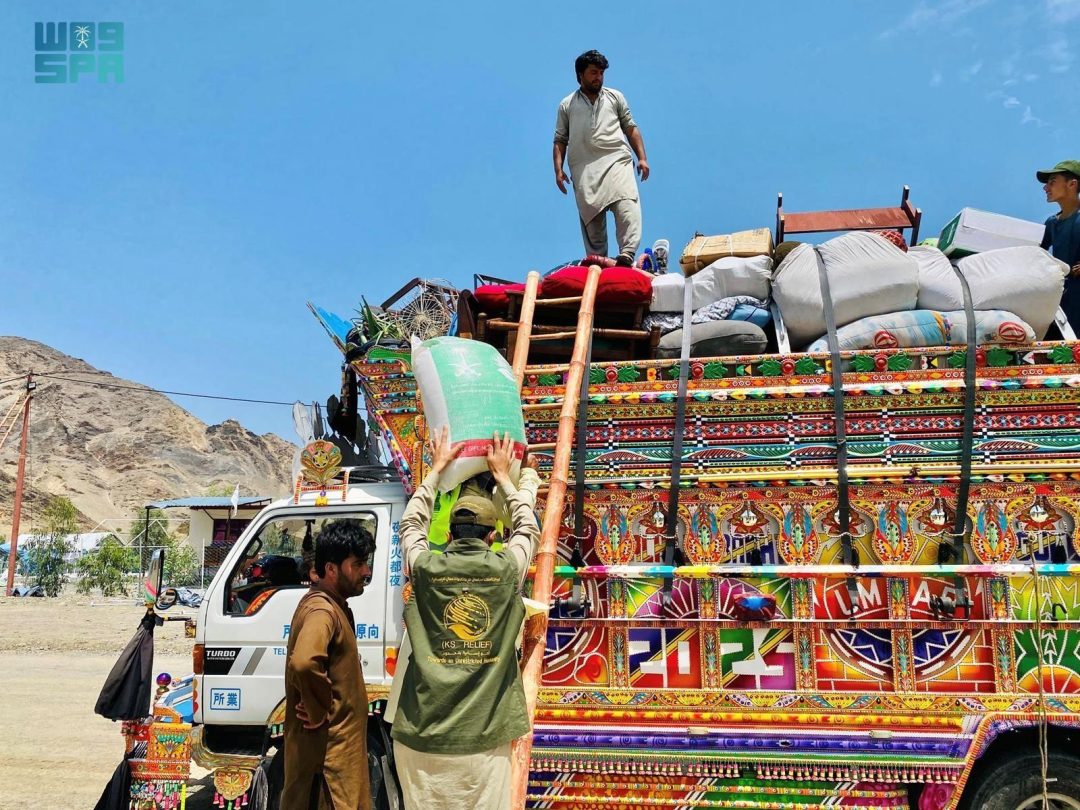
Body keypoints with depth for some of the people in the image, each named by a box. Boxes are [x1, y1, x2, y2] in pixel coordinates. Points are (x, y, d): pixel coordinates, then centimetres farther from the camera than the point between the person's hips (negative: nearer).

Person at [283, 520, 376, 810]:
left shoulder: (329, 604, 12)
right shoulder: (323, 611, -21)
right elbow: (304, 663, -41)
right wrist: (319, 711, -26)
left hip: (332, 741, 10)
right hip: (328, 746, -10)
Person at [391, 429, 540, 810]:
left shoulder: (426, 567, 0)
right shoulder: (506, 568, -1)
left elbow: (411, 523, 22)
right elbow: (528, 527, 21)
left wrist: (438, 467, 32)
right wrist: (502, 475, 33)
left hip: (422, 737, 1)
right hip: (484, 737, -1)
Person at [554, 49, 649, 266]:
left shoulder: (615, 97, 18)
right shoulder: (567, 105, 17)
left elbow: (631, 128, 17)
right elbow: (560, 140, 14)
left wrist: (642, 158, 6)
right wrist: (558, 169, 1)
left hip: (617, 161, -1)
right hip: (585, 171, 1)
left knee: (627, 207, -23)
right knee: (591, 218, -2)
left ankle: (627, 256, -34)